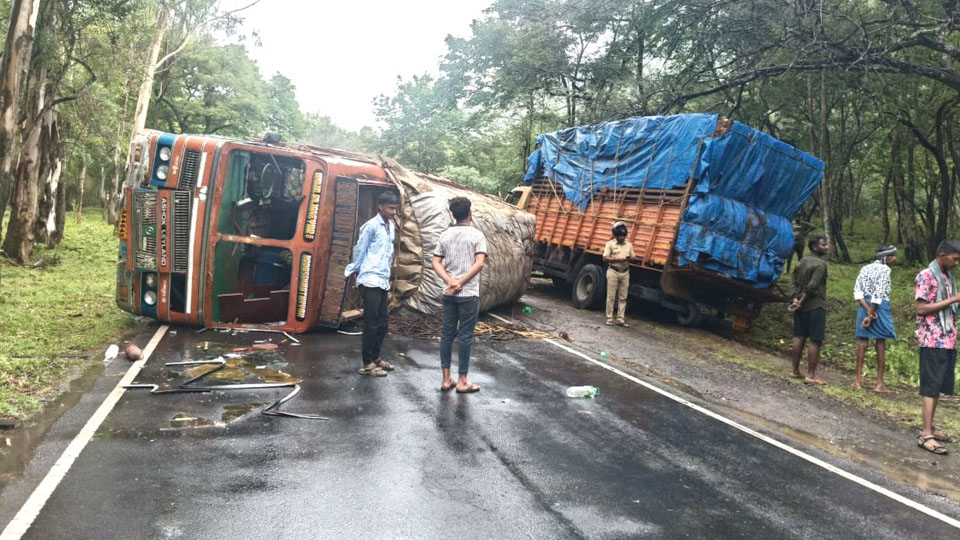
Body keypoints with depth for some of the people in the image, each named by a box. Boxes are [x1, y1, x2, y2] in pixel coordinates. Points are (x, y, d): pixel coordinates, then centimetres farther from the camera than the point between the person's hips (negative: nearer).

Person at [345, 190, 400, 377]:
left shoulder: (391, 227, 14)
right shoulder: (371, 226, -9)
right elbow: (359, 250, -4)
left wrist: (387, 275, 14)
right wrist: (355, 271, 3)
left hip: (383, 281, 8)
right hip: (370, 280, -8)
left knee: (383, 321, 12)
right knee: (371, 322, -5)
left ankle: (375, 357, 26)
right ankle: (367, 364, 2)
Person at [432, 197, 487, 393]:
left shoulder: (445, 235, 8)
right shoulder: (477, 235, -6)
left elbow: (436, 263, 2)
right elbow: (479, 263, -17)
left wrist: (450, 281, -8)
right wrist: (461, 283, -14)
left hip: (449, 294, 5)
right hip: (469, 294, -4)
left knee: (447, 334, 10)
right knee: (465, 336, 2)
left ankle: (446, 379, 13)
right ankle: (462, 381, 7)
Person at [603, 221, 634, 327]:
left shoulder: (629, 245, 10)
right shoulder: (610, 243, -2)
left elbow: (632, 257, 13)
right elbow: (605, 258, -8)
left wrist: (629, 258, -11)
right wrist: (618, 259, -18)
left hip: (625, 273, 4)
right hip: (613, 271, -4)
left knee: (623, 298, 4)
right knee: (611, 297, -1)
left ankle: (620, 319, 9)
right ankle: (609, 318, 4)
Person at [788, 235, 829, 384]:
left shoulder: (802, 261, 13)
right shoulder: (821, 264, -12)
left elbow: (795, 282, 7)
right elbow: (812, 286, -18)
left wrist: (796, 299, -2)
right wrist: (801, 302, -11)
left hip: (801, 306, 8)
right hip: (815, 306, -8)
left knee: (799, 337, 11)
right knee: (815, 341, -4)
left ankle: (795, 371, 16)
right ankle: (811, 375, -5)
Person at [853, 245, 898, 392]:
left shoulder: (865, 268, 12)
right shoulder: (885, 269, -9)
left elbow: (857, 291, 2)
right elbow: (878, 293, -16)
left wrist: (868, 310, -6)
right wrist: (871, 314, -14)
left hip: (865, 306, 6)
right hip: (880, 307, -6)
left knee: (863, 341, 8)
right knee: (881, 343, 1)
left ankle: (858, 380, 7)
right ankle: (879, 383, 3)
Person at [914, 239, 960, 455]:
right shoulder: (925, 276, -10)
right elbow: (921, 309, -16)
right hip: (933, 341, -8)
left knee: (940, 386, 11)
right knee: (931, 386, -9)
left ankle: (930, 427, 20)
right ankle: (925, 434, -8)